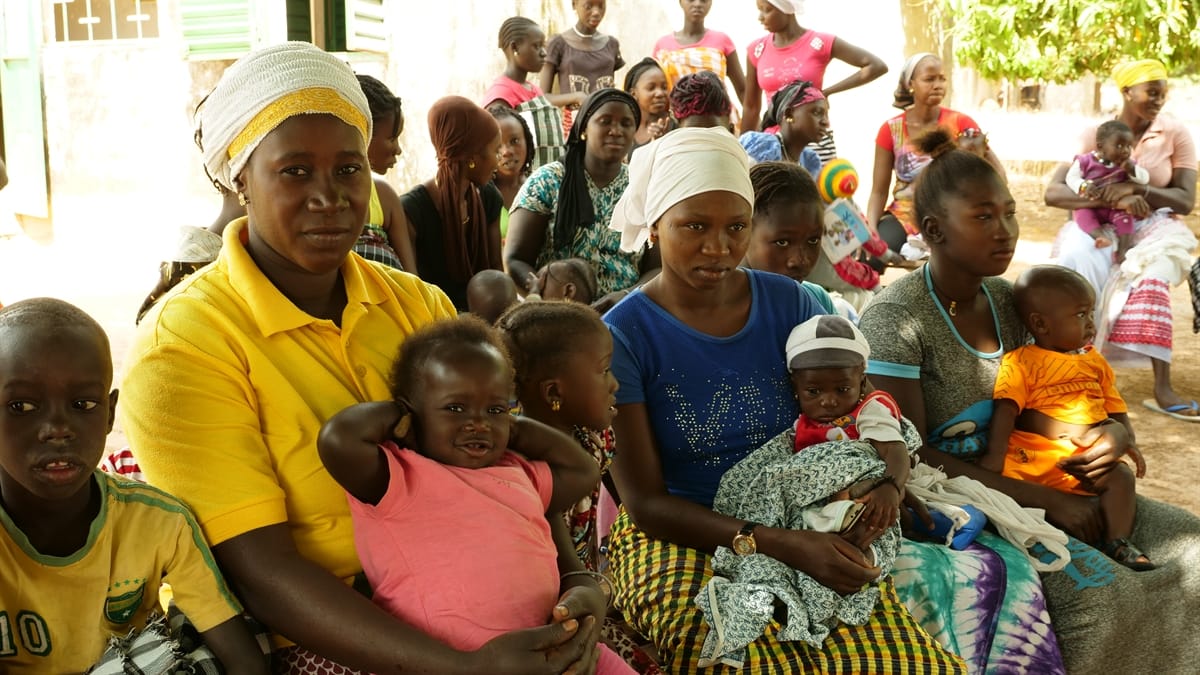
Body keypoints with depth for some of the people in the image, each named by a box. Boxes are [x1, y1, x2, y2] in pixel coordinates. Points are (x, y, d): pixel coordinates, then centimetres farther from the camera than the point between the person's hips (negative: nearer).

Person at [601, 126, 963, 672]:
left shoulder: (788, 304, 0)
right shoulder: (623, 335, -9)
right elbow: (646, 503, -11)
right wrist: (779, 545, -23)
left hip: (802, 525, 3)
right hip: (680, 539, -3)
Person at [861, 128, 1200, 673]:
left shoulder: (1008, 302, 6)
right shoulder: (895, 318, -15)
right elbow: (910, 457, -18)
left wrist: (1114, 434, -8)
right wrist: (1046, 501, -20)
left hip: (1034, 481, 7)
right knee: (1104, 596, -25)